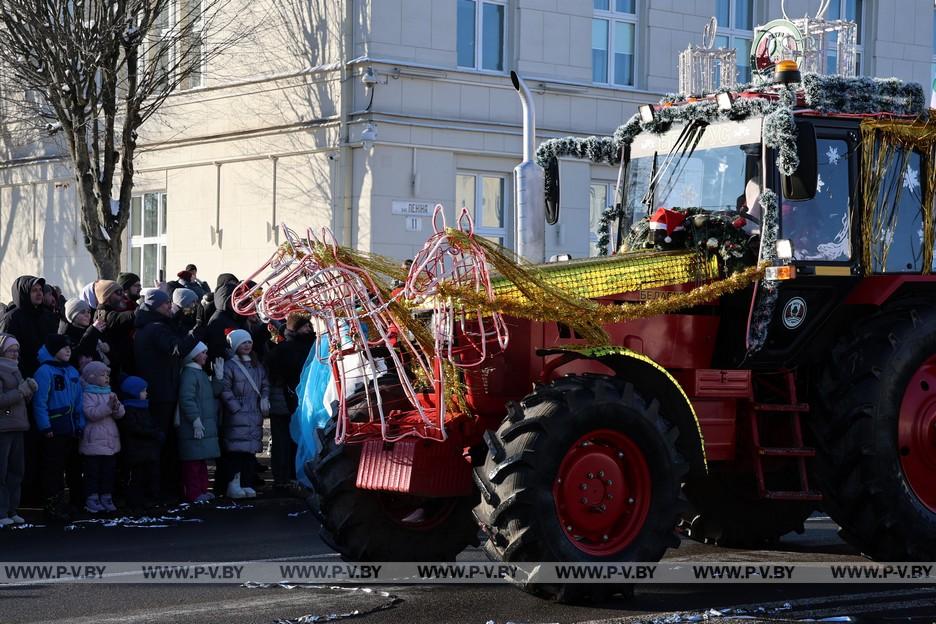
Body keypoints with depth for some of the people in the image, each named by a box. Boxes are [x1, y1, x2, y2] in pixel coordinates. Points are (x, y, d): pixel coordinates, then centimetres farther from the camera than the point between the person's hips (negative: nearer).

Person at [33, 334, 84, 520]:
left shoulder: (72, 372, 14)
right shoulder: (45, 371, -9)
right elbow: (40, 401, -14)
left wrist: (80, 425, 9)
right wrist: (45, 426, -18)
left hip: (71, 429, 7)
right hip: (54, 430, -7)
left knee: (74, 466, 12)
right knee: (54, 468, -3)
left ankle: (77, 502, 20)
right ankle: (53, 504, 2)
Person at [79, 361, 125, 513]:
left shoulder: (109, 393, 13)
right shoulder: (88, 395, -7)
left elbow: (120, 414, 8)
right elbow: (92, 413, -20)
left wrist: (116, 405, -12)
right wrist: (108, 406, -24)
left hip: (110, 440, 7)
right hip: (94, 442, -7)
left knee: (109, 471, 9)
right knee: (93, 472, -2)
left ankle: (106, 498, 17)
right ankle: (92, 500, 4)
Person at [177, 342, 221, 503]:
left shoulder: (201, 373, 19)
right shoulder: (189, 374, -13)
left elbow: (213, 393, 19)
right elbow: (186, 399, -20)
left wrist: (218, 378, 5)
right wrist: (195, 420, -23)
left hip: (206, 423, 10)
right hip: (194, 426, -10)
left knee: (203, 459, 14)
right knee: (193, 460, -8)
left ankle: (202, 489, 21)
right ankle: (192, 493, -6)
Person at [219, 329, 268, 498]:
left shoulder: (256, 365, 18)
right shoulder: (229, 365, -4)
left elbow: (264, 385, 22)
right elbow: (225, 390, -10)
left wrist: (264, 400, 4)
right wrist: (236, 408, -14)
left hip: (255, 415, 6)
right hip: (237, 416, -6)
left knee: (251, 449, 5)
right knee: (236, 449, -10)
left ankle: (247, 484, 8)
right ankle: (233, 484, -8)